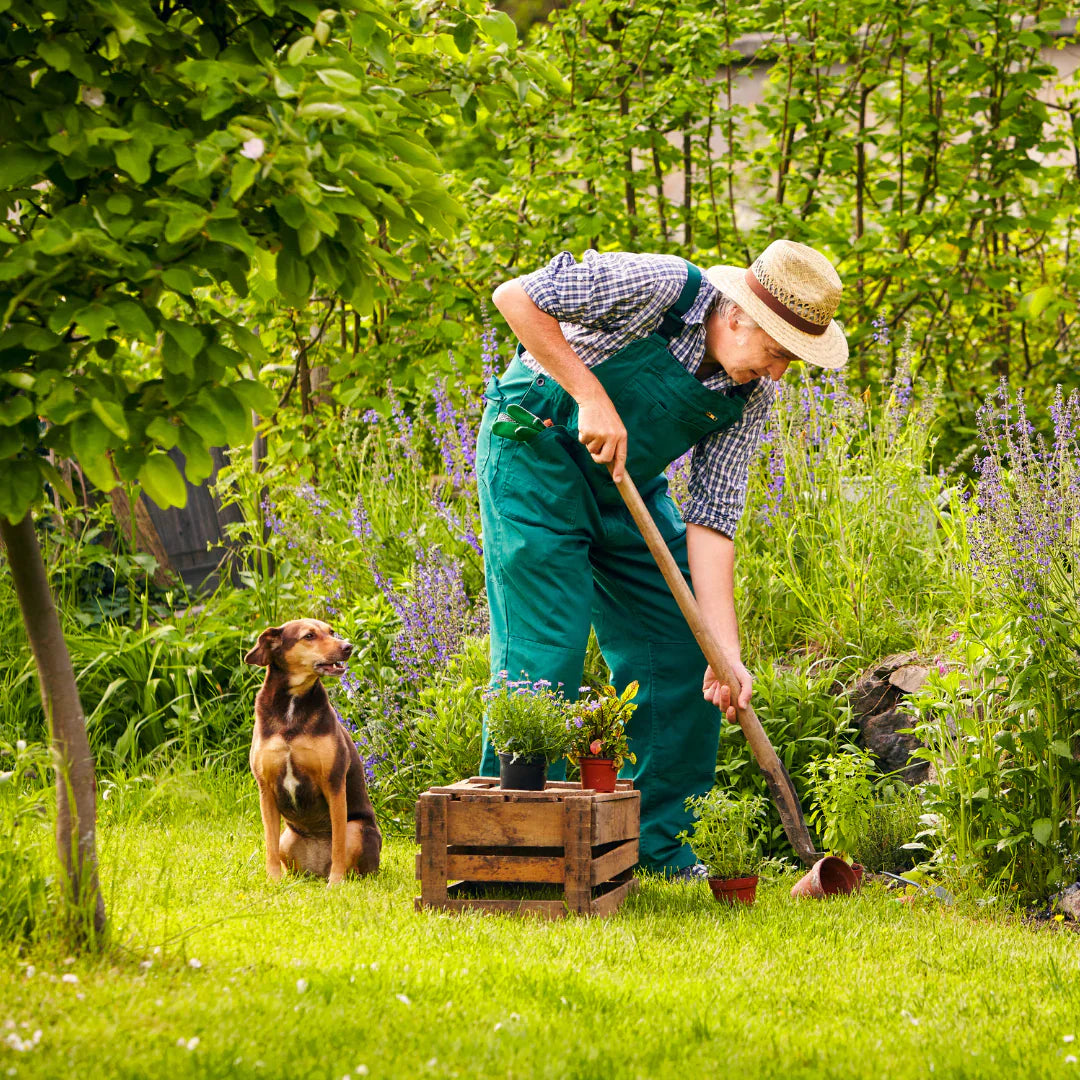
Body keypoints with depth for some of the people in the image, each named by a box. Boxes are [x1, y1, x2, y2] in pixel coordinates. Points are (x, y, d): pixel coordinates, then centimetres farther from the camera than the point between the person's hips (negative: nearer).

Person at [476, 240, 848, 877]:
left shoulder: (753, 393, -9)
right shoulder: (658, 287, -26)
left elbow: (712, 520, -9)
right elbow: (515, 297, -23)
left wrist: (726, 653, -17)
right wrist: (590, 394, -29)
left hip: (628, 484, 7)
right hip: (537, 447, -6)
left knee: (685, 653, 1)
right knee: (546, 652, -13)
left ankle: (658, 844, 13)